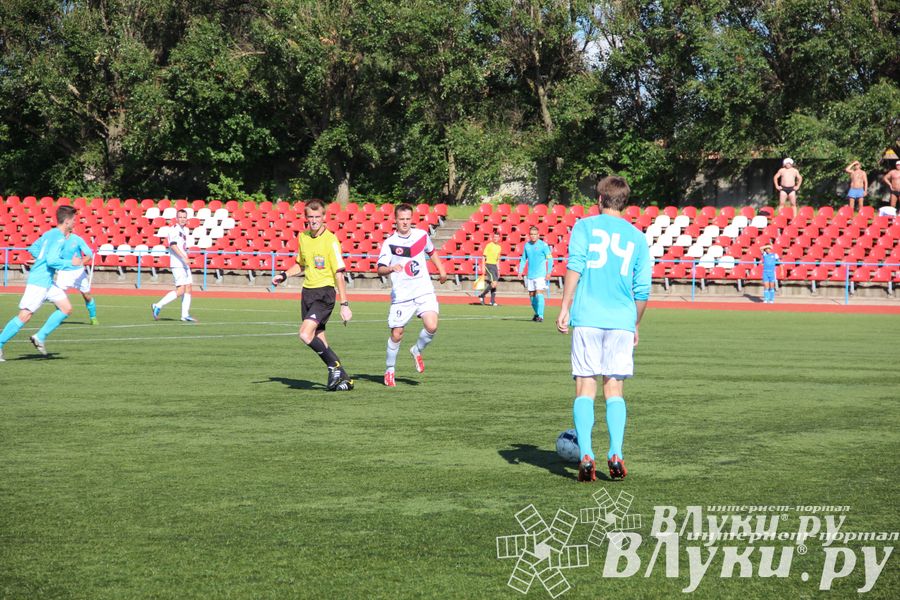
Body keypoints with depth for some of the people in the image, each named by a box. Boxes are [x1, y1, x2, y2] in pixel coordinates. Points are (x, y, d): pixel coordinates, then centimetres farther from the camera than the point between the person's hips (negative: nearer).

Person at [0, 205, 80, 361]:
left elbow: (33, 249, 21)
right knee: (25, 316, -8)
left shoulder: (50, 234, 13)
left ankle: (40, 337, 10)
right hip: (38, 282, -10)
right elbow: (52, 261, -24)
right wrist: (70, 262, -15)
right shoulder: (59, 238, -16)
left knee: (66, 308, 8)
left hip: (47, 281, 10)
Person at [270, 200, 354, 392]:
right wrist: (284, 275, 8)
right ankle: (343, 378, 17)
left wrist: (344, 304, -16)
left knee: (305, 335, -21)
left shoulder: (331, 240, -12)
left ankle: (334, 367, -4)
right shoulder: (302, 237, 8)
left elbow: (339, 274, -13)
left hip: (325, 292, -7)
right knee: (318, 340, 7)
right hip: (307, 291, 7)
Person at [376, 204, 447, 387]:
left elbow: (431, 252, 26)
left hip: (424, 292, 2)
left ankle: (417, 351, 14)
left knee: (431, 327, -17)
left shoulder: (422, 235, 5)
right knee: (396, 335, 0)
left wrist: (441, 270, 22)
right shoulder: (390, 243, -6)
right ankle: (390, 370, 21)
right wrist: (391, 268, -32)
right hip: (401, 296, -2)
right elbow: (380, 269, -12)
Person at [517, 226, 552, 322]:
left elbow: (549, 259, -6)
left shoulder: (543, 245, -7)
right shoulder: (526, 245, 8)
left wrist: (548, 272, -12)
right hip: (530, 275, 5)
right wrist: (520, 271, 9)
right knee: (532, 295, 11)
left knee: (539, 293, -14)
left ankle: (540, 316, -15)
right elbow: (523, 259, 17)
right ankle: (537, 313, 29)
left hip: (540, 274, -5)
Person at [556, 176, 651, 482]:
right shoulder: (637, 237, 14)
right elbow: (642, 289, 12)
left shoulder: (584, 226, 6)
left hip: (587, 318, -2)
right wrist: (635, 325, 24)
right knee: (614, 390, 8)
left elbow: (575, 265, -7)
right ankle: (615, 454, -7)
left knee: (585, 388, 1)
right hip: (622, 320, 2)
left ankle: (585, 456, -11)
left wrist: (564, 307, -7)